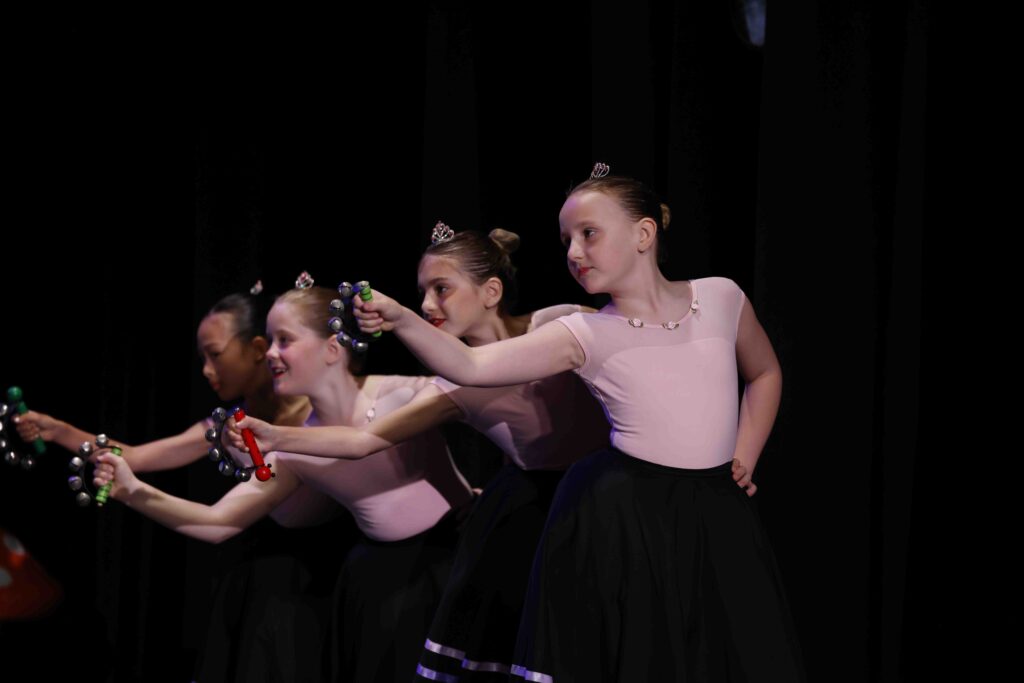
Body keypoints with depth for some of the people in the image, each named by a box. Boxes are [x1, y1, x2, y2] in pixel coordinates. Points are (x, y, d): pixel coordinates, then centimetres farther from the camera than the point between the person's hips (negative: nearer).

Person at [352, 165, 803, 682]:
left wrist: (744, 461, 11)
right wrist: (402, 320, -31)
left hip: (716, 513, 2)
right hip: (619, 518, -2)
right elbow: (470, 366, -16)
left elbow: (764, 373, 21)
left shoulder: (721, 298, 2)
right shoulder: (585, 336, -4)